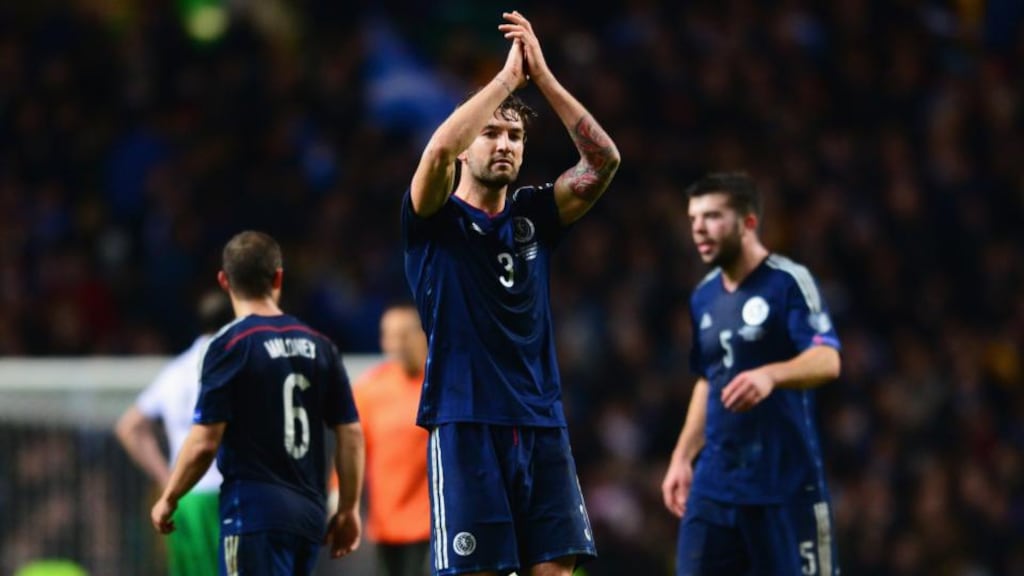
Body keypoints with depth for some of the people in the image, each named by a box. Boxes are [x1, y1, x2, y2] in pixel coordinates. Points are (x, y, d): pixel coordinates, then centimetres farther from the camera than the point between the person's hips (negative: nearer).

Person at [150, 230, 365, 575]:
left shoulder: (230, 346, -8)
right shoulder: (319, 346, 8)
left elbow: (205, 442, -11)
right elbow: (351, 433, 8)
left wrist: (168, 500, 3)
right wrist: (348, 509, 17)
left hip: (254, 511, -6)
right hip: (309, 514, 6)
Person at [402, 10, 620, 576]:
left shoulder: (533, 215, 12)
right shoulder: (435, 220, 0)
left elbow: (603, 160, 0)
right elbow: (439, 150, -21)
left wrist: (541, 74, -6)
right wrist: (507, 77, -13)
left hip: (541, 424, 5)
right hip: (465, 427, -5)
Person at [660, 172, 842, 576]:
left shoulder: (790, 281, -8)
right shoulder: (704, 296, 14)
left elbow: (826, 360, -22)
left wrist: (771, 375, -40)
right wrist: (683, 457, 20)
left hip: (786, 481, -6)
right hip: (715, 482, 6)